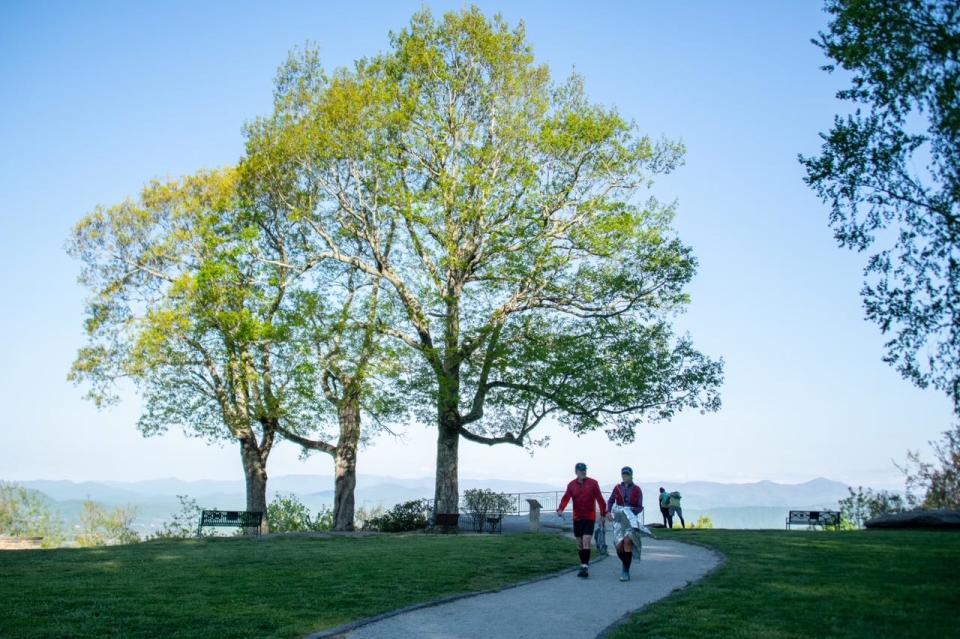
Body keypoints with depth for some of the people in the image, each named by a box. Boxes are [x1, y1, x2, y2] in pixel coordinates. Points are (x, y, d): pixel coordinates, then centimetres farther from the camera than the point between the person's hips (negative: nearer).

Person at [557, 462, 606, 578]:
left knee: (586, 542, -13)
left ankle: (585, 567, -13)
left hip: (589, 517, -3)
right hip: (577, 518, 3)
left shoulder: (593, 483, -2)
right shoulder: (571, 485, 2)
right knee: (579, 543, 10)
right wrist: (560, 509, -28)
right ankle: (583, 565, 25)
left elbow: (599, 499, -1)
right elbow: (566, 498, -10)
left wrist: (603, 513, -3)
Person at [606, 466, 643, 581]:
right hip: (618, 519, 2)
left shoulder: (637, 490, 2)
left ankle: (626, 571, -14)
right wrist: (608, 512, -1)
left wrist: (631, 511, -15)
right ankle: (625, 564, 25)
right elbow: (610, 501, 16)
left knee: (627, 541, -23)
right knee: (619, 545, -7)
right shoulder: (617, 488, 6)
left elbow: (640, 507, 3)